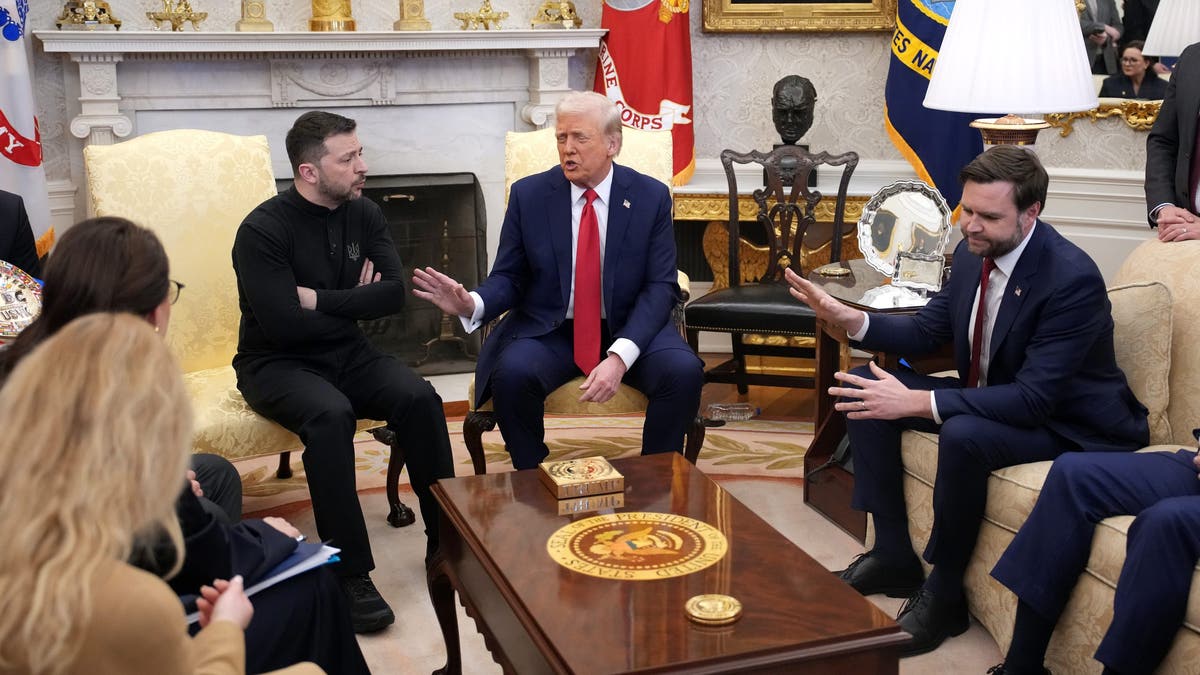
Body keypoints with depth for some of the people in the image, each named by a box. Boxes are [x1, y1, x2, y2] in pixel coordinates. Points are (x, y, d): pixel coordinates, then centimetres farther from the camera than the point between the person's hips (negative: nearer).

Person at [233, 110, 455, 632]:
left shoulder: (364, 215, 2)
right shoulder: (264, 230, -16)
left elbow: (393, 294, -9)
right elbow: (283, 325, -24)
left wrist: (319, 299, -17)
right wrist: (353, 302, -10)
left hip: (346, 353, 5)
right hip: (276, 364, -5)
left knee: (420, 399, -22)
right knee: (331, 413, -36)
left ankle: (446, 539, -10)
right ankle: (350, 573, -30)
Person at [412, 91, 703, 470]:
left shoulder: (651, 197, -1)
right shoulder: (528, 194, 0)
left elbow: (660, 287, -7)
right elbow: (508, 278, 2)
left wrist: (620, 356, -23)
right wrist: (472, 304, -23)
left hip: (629, 329, 0)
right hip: (548, 331, 0)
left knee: (684, 372, -28)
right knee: (511, 373, -31)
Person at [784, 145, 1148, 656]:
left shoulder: (1073, 279, -28)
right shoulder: (973, 252, -5)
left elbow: (1032, 399, -32)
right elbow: (927, 331, 6)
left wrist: (917, 403, -37)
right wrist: (849, 318, -13)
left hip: (1065, 420, -8)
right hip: (990, 397, 9)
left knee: (963, 434, -37)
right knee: (865, 390, -2)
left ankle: (944, 593, -13)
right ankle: (893, 556, 5)